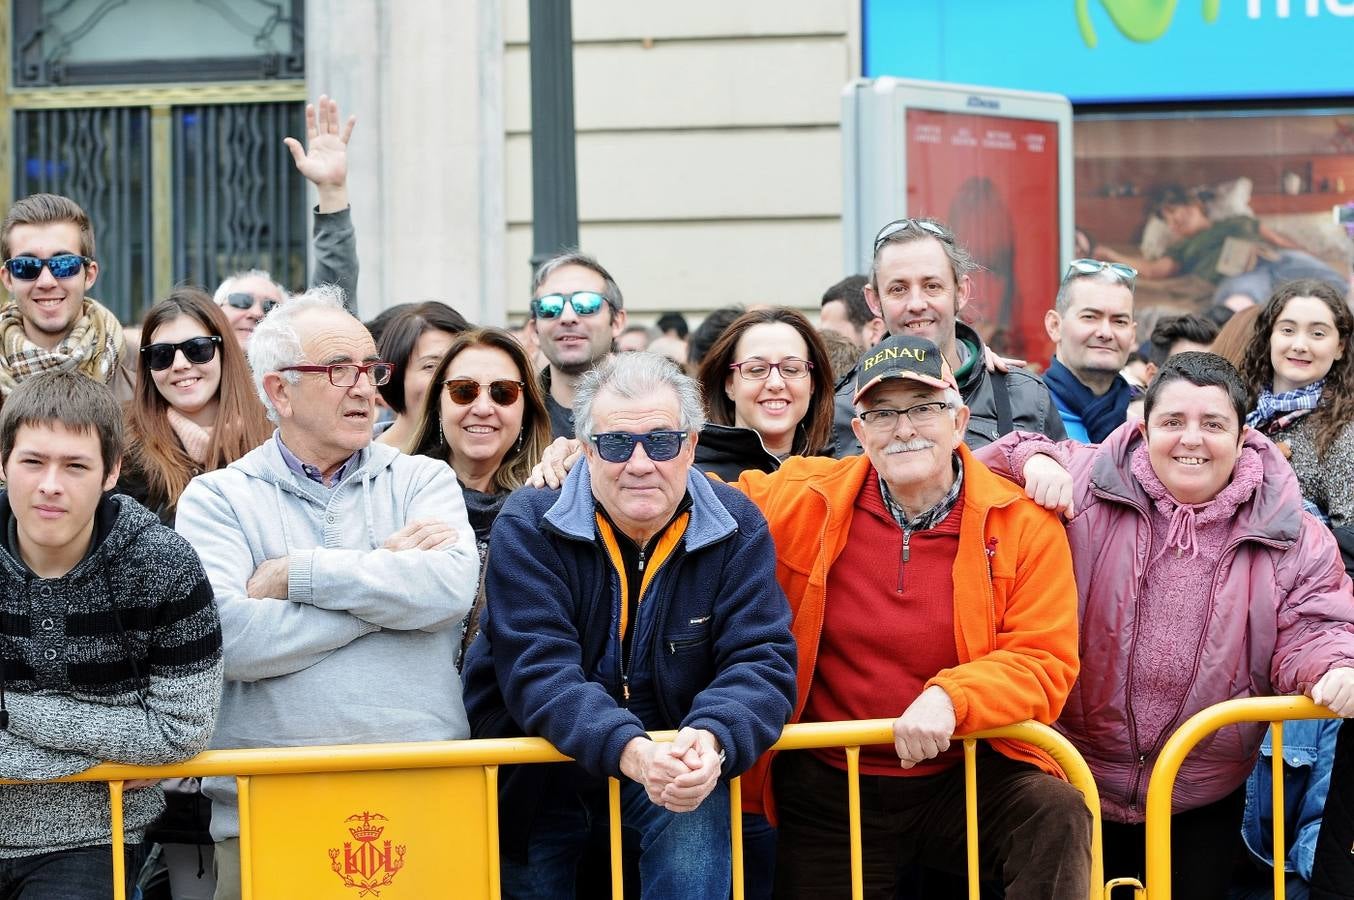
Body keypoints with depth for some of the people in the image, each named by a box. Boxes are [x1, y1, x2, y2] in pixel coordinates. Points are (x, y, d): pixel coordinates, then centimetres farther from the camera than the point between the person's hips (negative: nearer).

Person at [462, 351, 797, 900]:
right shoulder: (527, 530, -15)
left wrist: (713, 740, -39)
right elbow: (538, 673, -25)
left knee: (697, 826, -27)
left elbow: (761, 660, -15)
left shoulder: (736, 531, -8)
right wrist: (630, 751, -44)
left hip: (675, 764, 0)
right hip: (541, 776, 0)